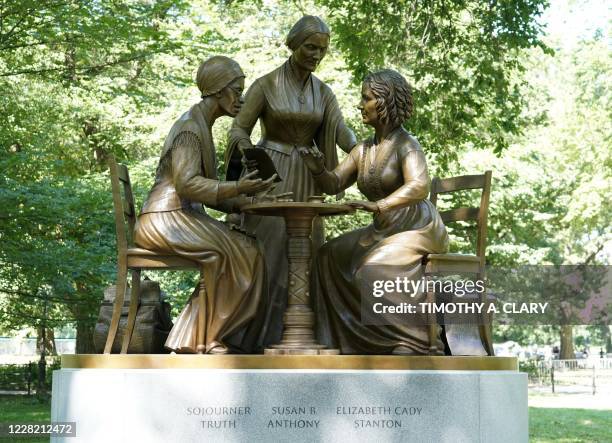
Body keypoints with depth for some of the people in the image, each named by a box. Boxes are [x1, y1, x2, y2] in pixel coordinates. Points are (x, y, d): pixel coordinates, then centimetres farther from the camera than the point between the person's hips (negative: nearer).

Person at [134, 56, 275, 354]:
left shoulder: (203, 127, 20)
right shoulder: (190, 126, -11)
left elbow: (208, 192, 18)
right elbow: (186, 184, -22)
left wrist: (248, 201, 8)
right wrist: (237, 188, -28)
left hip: (184, 218, 9)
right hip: (165, 219, -9)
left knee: (242, 251, -6)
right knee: (239, 253, -21)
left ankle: (192, 341, -7)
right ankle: (216, 340, -12)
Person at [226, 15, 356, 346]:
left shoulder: (323, 92, 7)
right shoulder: (266, 85, -6)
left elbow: (341, 132, -6)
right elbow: (239, 131, -5)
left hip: (305, 181, 5)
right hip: (269, 176, -5)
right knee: (268, 253, -8)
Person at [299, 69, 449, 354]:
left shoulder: (405, 144, -15)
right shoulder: (363, 150, 10)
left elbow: (419, 187, -31)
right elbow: (333, 184, 10)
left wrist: (379, 205, -45)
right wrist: (318, 170, -12)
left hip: (418, 229, -8)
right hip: (383, 231, 9)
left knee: (373, 270, -27)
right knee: (330, 257, 2)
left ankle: (412, 344, -16)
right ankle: (344, 337, 8)